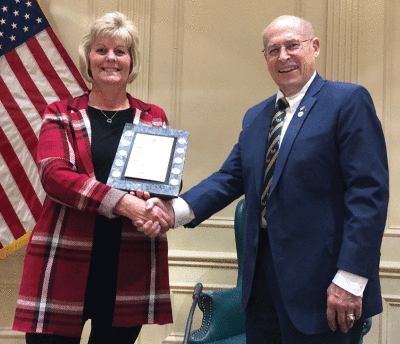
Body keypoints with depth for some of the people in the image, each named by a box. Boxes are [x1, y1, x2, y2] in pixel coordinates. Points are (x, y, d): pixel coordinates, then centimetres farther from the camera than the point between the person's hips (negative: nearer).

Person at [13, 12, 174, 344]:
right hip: (66, 265, -2)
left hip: (130, 268, 2)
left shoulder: (154, 118, 13)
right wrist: (121, 202, -22)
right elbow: (53, 173, -9)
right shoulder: (61, 115, 7)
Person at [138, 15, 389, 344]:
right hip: (263, 276, 7)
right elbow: (230, 178, 8)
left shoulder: (348, 101, -7)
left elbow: (369, 192, -13)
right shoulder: (256, 117, 16)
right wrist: (176, 210, -10)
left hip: (319, 280, -6)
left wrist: (350, 279, -19)